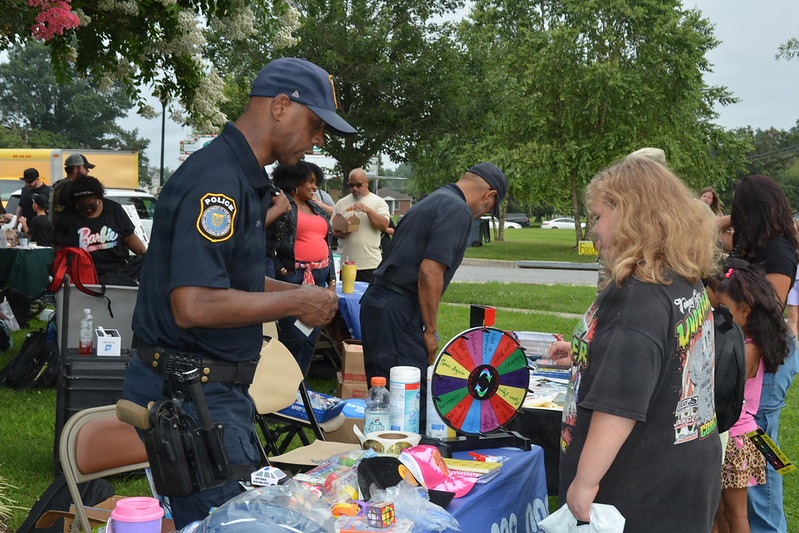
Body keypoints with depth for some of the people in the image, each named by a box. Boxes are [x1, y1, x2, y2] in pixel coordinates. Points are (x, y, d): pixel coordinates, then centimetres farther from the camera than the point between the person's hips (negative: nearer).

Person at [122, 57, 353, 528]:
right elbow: (193, 306, -28)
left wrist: (296, 293, 11)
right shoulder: (217, 181, -19)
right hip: (191, 394, -10)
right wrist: (295, 302, -17)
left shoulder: (247, 179, 14)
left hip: (223, 388, 10)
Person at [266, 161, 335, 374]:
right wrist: (281, 271, -16)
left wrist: (332, 279, 18)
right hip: (294, 277, -8)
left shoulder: (316, 209, 20)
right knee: (295, 338, -8)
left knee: (310, 339, 10)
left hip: (319, 277, 8)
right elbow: (267, 243, -11)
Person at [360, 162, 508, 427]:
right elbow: (430, 272, -20)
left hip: (378, 301, 10)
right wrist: (431, 330, -11)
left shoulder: (433, 201, 20)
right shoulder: (458, 210, -10)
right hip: (398, 313, -10)